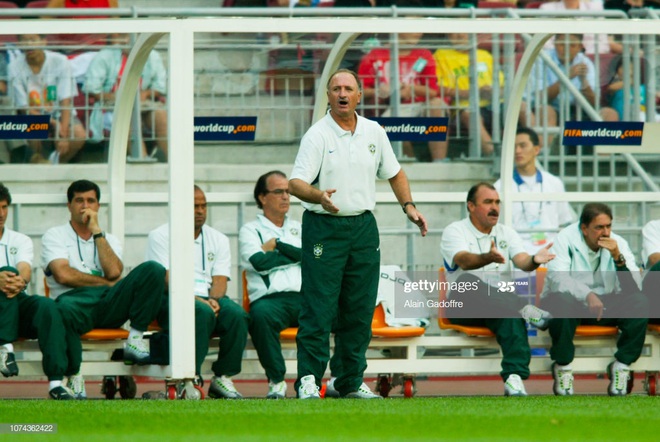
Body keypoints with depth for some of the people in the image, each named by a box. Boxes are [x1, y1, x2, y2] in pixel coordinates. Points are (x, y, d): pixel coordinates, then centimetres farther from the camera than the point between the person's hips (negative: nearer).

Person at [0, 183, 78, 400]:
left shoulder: (21, 241, 18)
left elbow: (25, 269, -3)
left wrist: (21, 281, -30)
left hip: (18, 305, 3)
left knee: (47, 305, -31)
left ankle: (56, 381, -41)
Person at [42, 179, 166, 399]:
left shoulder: (109, 239, 25)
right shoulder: (54, 236, 14)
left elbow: (114, 272, 1)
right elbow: (63, 274, -5)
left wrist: (97, 232, 4)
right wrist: (106, 282, 0)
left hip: (109, 305, 4)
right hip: (76, 299, -4)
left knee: (153, 270, -17)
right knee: (65, 309, -43)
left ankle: (135, 340, -17)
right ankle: (74, 378, -27)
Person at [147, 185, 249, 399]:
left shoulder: (218, 239, 19)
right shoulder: (160, 236, 6)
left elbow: (220, 280, 7)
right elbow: (166, 281, -6)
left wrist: (213, 299, -17)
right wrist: (194, 300, -21)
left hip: (210, 298, 4)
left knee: (237, 314, -29)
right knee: (202, 313, -38)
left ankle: (222, 377, -19)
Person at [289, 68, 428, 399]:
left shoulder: (374, 133, 8)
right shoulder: (317, 136, -7)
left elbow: (394, 173, 21)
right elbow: (295, 183, -16)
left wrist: (408, 206, 8)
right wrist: (319, 195, -35)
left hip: (363, 226, 5)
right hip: (324, 227, -5)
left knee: (360, 310, 6)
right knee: (319, 307, -10)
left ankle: (352, 381, 13)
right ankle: (308, 379, -10)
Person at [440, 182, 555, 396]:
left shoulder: (506, 233, 18)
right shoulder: (455, 231, 4)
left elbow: (521, 260, -1)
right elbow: (464, 261, -17)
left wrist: (533, 261, -26)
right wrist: (489, 258, -38)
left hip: (501, 302, 2)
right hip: (463, 308, -2)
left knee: (512, 316, -34)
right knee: (467, 282, -36)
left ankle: (514, 377, -48)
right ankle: (524, 310, -41)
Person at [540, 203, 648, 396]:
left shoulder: (619, 244, -1)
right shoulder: (566, 240, -10)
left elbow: (632, 289, -10)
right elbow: (558, 280, -25)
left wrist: (618, 257, -25)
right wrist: (587, 295, -41)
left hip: (605, 305, 3)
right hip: (572, 303, -3)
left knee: (639, 302, -23)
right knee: (562, 300, -38)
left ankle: (622, 366, -16)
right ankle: (562, 367, -22)